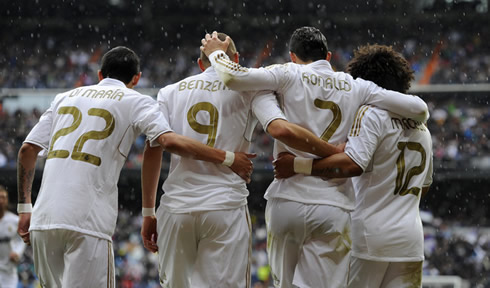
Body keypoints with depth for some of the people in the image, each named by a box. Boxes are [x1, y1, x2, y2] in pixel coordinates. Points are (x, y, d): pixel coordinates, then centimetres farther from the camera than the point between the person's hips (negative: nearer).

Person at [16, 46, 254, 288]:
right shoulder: (136, 101, 8)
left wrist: (24, 207, 20)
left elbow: (27, 149, 16)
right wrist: (227, 158, -3)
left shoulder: (65, 97, 22)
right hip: (86, 221, -5)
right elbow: (169, 141, -10)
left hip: (43, 219, 5)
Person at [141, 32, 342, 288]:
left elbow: (153, 149, 5)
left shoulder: (171, 92, 13)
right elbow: (280, 129, -13)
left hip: (176, 207, 3)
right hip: (225, 207, -3)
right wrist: (335, 152, -7)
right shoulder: (250, 89, 5)